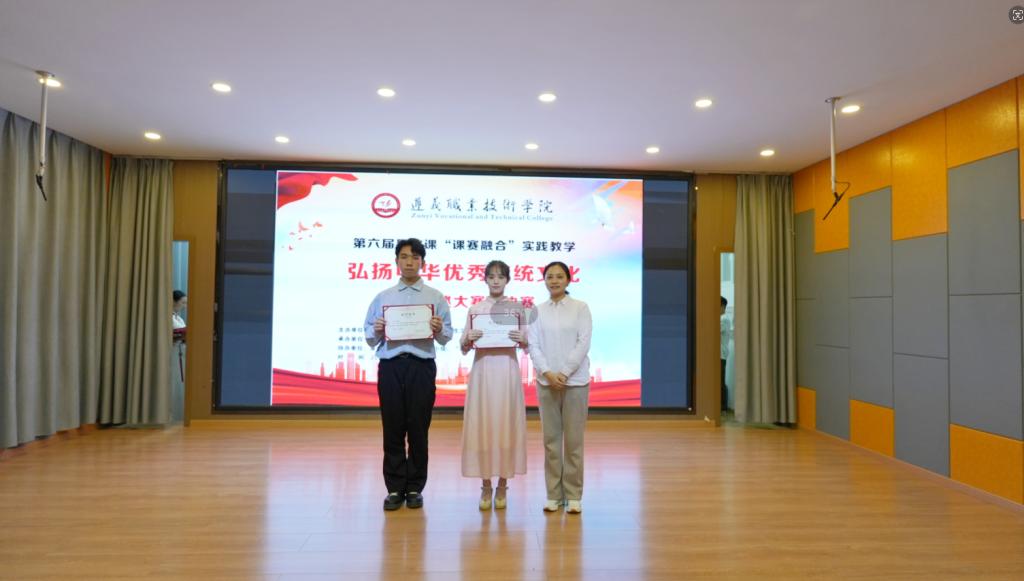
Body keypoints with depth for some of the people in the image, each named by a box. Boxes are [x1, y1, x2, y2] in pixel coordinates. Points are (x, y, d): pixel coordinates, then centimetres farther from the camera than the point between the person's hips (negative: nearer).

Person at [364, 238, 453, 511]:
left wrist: (439, 330, -17)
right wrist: (377, 331, -10)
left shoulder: (435, 297, 8)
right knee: (393, 429, 4)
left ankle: (415, 488, 15)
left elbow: (446, 338, 4)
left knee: (418, 429, 3)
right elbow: (369, 338, 11)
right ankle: (395, 488, 15)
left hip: (421, 367, -1)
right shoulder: (382, 297, 13)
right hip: (390, 367, 1)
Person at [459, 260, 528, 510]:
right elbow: (463, 348, 7)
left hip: (507, 371, 0)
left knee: (506, 424, 2)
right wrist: (468, 338, -13)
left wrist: (521, 339, -14)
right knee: (481, 425, 1)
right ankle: (486, 486, 14)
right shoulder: (474, 310, 7)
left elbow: (527, 344, 7)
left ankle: (502, 486, 15)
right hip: (482, 370, 1)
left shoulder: (516, 308, 6)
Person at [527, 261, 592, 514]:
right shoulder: (538, 310, 6)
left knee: (574, 440, 3)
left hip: (575, 381, -2)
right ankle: (554, 494, 16)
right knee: (551, 439, 6)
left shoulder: (580, 308, 1)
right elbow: (533, 345, 1)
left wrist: (564, 373, -14)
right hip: (546, 381, 2)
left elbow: (583, 343, -6)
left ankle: (573, 495, 13)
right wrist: (547, 373, -12)